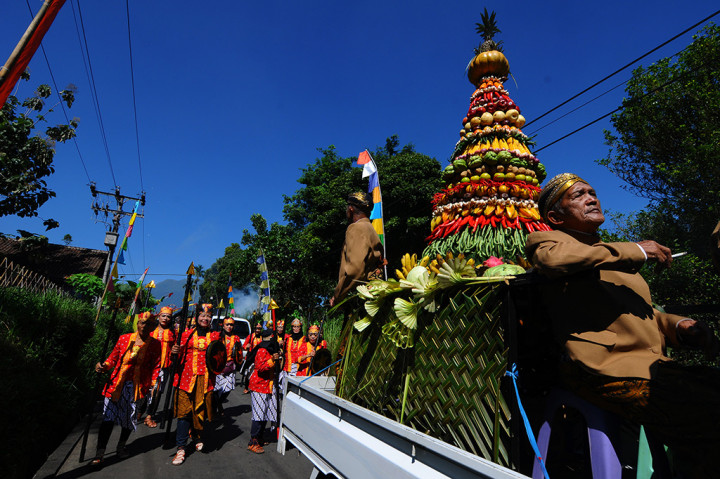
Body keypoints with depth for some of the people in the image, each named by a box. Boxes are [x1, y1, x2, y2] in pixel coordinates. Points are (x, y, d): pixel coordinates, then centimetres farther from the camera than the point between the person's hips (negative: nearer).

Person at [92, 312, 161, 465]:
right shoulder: (124, 338, 3)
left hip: (136, 386, 0)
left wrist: (154, 384, -9)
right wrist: (104, 366, -11)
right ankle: (99, 454, 10)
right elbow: (113, 358, 9)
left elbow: (155, 366, 0)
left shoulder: (155, 344, -1)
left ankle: (121, 446, 34)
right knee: (108, 417, -2)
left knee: (130, 417, 10)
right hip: (117, 383, 0)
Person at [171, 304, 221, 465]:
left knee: (201, 410, 6)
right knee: (184, 410, -2)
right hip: (186, 377, 0)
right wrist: (176, 352, -10)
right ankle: (181, 448, 8)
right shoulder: (187, 334, 8)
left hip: (205, 379, 0)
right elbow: (180, 356, 10)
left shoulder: (215, 335, 8)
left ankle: (198, 437, 33)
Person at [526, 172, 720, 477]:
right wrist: (637, 251, -10)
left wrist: (678, 325, 8)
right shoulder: (545, 240, 4)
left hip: (652, 365, 8)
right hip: (605, 368, -8)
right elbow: (553, 258, -22)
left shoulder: (614, 256, 29)